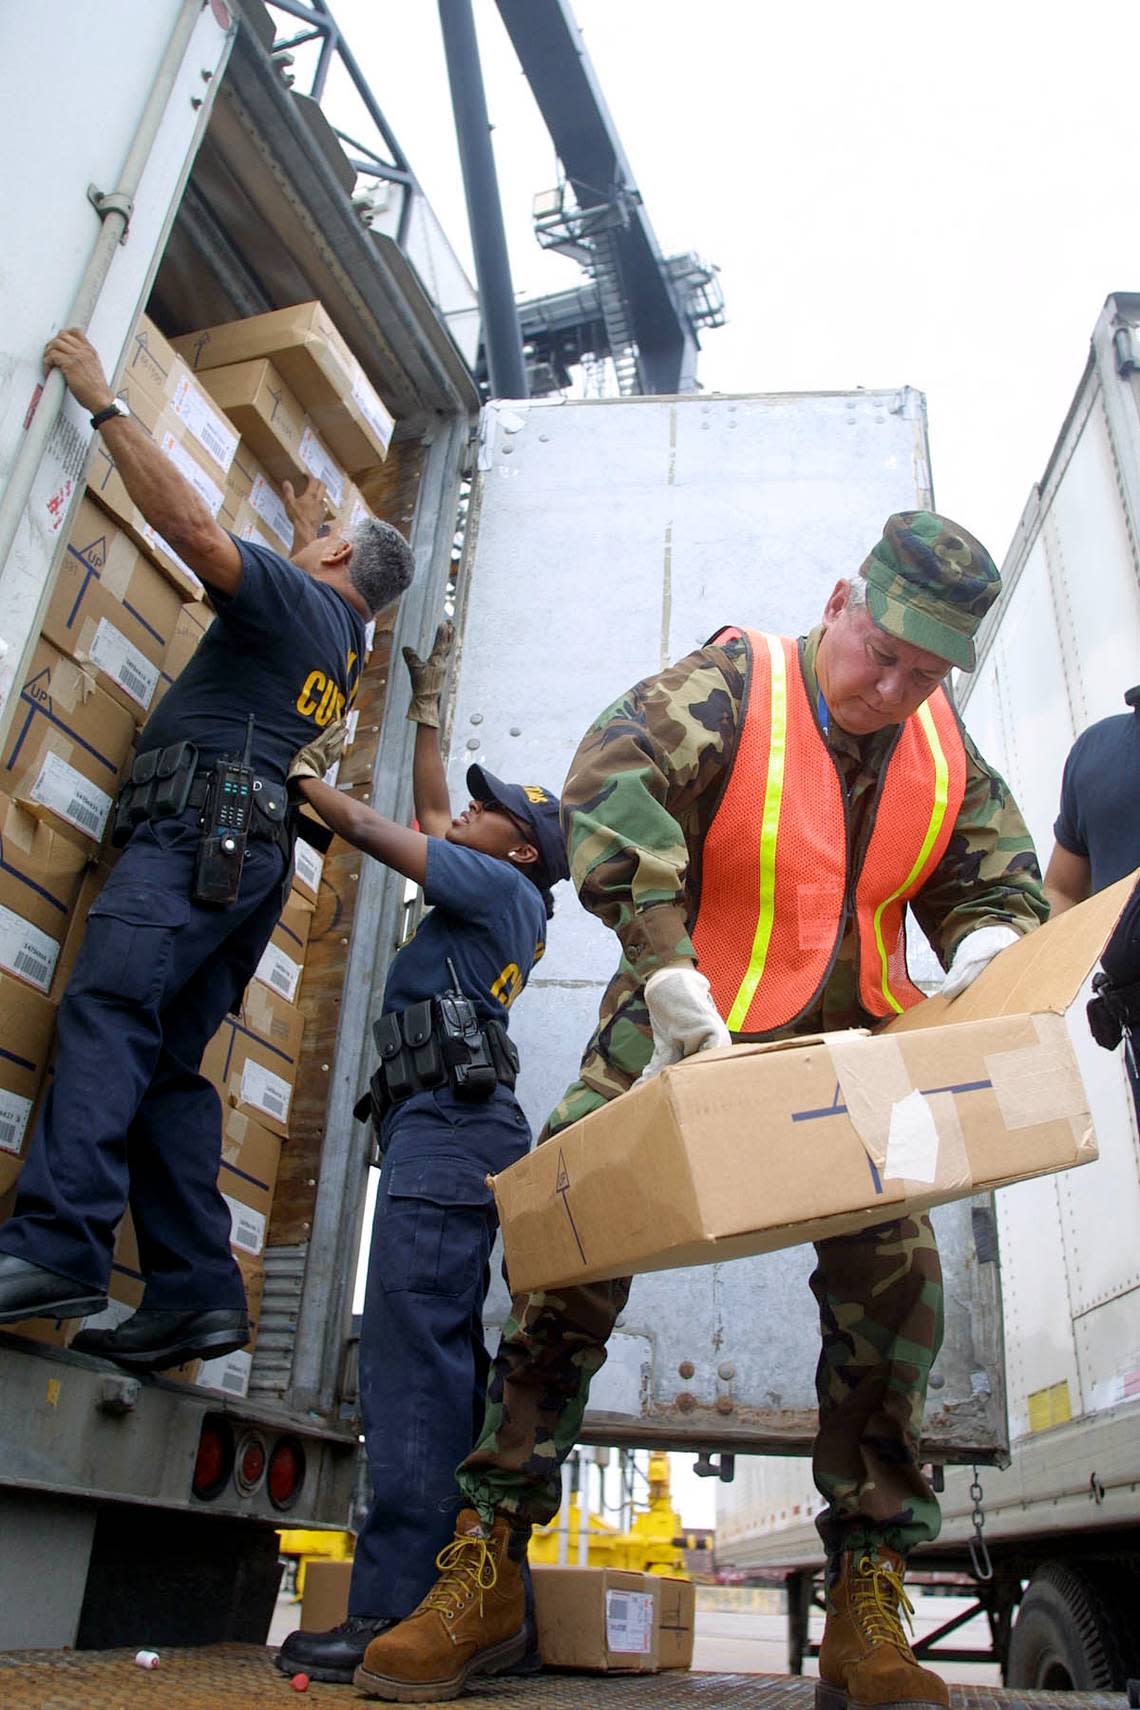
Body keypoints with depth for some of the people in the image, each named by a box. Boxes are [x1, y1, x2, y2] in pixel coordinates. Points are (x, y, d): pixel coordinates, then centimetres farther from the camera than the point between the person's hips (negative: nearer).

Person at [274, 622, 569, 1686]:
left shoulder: (507, 890, 4)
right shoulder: (491, 906, 28)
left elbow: (373, 831, 2)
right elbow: (426, 816, 39)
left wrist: (303, 780, 17)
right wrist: (426, 707, 46)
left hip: (448, 1123, -10)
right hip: (438, 1131, 10)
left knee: (413, 1354, -16)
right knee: (438, 1360, 6)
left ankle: (395, 1611, -18)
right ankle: (453, 1594, 9)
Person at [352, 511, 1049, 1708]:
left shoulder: (946, 755, 4)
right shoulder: (735, 683, -12)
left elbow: (999, 880, 14)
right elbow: (611, 785, -28)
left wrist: (984, 953, -11)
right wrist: (669, 970, -35)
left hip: (844, 1059, 4)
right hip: (682, 1044, -4)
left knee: (894, 1285, -5)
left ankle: (866, 1612, 11)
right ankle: (485, 1572, 5)